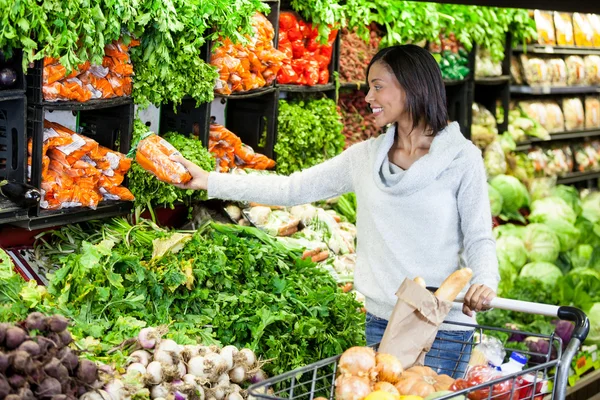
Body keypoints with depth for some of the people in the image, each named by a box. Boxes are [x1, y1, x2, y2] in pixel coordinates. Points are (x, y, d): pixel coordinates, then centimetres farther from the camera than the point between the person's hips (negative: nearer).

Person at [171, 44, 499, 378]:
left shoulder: (461, 157, -6)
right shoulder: (366, 156, 7)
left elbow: (479, 238, -4)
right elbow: (291, 189, 9)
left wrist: (484, 282, -27)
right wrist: (207, 181, 7)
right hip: (381, 322, 5)